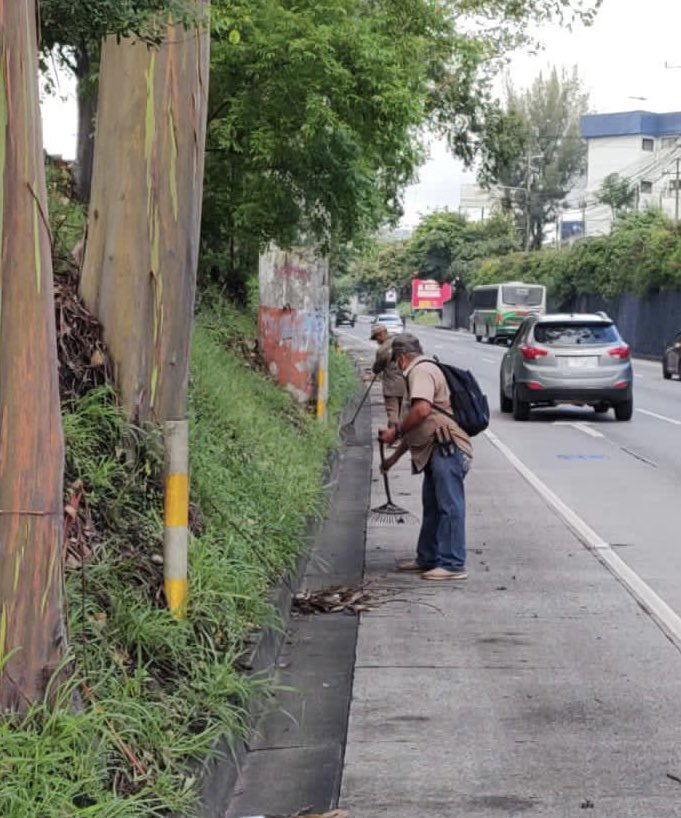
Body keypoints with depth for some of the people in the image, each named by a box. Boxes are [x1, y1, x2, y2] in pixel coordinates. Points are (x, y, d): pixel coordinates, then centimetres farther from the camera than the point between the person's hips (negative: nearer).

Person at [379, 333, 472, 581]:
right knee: (432, 506, 17)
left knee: (450, 506, -9)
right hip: (437, 450, 11)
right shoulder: (421, 371, 27)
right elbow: (417, 429, 32)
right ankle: (427, 558, 27)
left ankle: (453, 565, -9)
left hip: (446, 448, -11)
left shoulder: (421, 370, -7)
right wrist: (394, 457, 35)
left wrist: (395, 432, -11)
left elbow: (422, 410, -24)